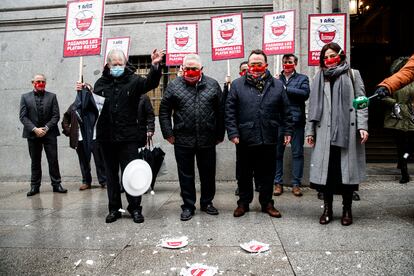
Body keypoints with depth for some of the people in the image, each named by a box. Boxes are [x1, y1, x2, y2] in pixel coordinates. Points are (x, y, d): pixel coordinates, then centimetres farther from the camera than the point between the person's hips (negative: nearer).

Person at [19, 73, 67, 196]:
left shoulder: (52, 96, 6)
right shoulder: (25, 97, 7)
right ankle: (35, 186, 16)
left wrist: (45, 128, -10)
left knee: (53, 160, 0)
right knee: (35, 162, 7)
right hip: (32, 134, 1)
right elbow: (23, 117, 0)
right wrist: (34, 129, -11)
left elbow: (56, 116, 0)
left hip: (49, 133, -1)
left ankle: (56, 184, 8)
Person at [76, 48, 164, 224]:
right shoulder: (102, 83, 8)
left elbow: (151, 83, -17)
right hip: (106, 137, 3)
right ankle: (114, 209, 24)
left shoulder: (133, 81, 1)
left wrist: (155, 66, -34)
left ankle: (135, 208, 14)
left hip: (128, 137, -3)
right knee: (111, 174, 12)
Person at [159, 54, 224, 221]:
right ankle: (188, 206, 22)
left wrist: (220, 134, 5)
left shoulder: (212, 85, 4)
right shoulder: (174, 86, 2)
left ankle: (207, 203, 31)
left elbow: (220, 111, 6)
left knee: (208, 174, 12)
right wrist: (168, 134, -2)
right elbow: (164, 111, 4)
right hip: (182, 140, -1)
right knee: (186, 175, 8)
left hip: (207, 140, 1)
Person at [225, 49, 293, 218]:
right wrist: (232, 132, -7)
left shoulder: (277, 85, 8)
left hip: (268, 140, 2)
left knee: (267, 174, 12)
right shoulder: (237, 85, 3)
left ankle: (267, 203, 28)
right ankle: (243, 203, 27)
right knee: (244, 174, 11)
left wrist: (288, 131, 7)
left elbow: (285, 111, 11)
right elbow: (230, 111, 0)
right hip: (245, 139, -1)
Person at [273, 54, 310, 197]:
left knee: (297, 153, 3)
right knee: (277, 153, 3)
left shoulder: (302, 78, 10)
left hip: (296, 120, -1)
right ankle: (278, 183, 13)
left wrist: (285, 89, -8)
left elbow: (305, 93, -8)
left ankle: (296, 184, 11)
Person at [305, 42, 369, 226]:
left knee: (347, 169, 1)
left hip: (348, 130, -1)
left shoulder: (352, 75, 12)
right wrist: (310, 130, 7)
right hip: (325, 131, 1)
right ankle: (327, 209, 12)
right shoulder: (320, 78, 16)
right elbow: (313, 105, 13)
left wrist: (362, 126, -7)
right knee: (326, 169, 0)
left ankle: (347, 209, 16)